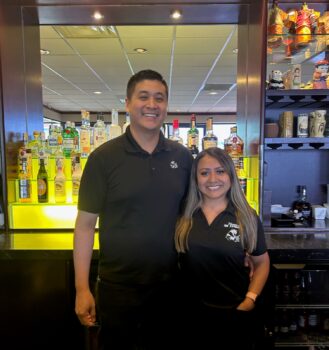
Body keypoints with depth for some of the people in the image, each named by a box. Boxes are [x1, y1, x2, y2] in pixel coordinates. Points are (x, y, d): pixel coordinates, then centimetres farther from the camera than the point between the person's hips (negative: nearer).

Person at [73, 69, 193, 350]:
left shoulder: (182, 156, -1)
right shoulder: (104, 157, -11)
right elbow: (86, 224, -8)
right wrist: (82, 288, -9)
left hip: (169, 284, 3)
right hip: (117, 286, -2)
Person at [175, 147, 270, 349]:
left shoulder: (247, 217, -6)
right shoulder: (184, 215, -6)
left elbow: (262, 262, 3)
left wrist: (250, 299, -7)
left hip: (236, 311, 0)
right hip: (195, 311, 1)